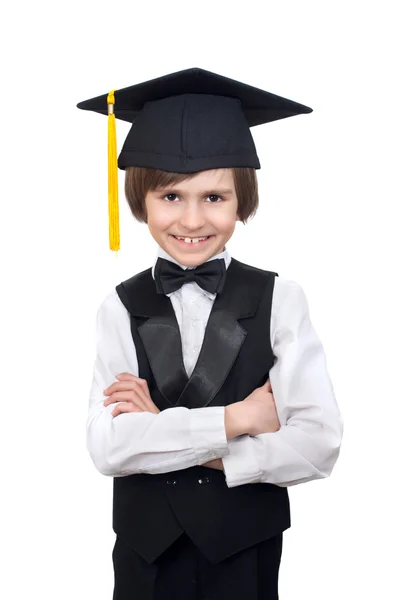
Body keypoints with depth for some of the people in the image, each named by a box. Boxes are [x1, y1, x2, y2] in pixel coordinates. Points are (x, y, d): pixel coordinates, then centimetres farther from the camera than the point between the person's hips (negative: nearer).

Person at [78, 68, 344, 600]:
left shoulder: (279, 301, -8)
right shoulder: (122, 310, -5)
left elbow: (319, 444, -16)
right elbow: (106, 447, -14)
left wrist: (162, 433, -16)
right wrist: (232, 419, -20)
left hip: (246, 553, 0)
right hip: (146, 553, 1)